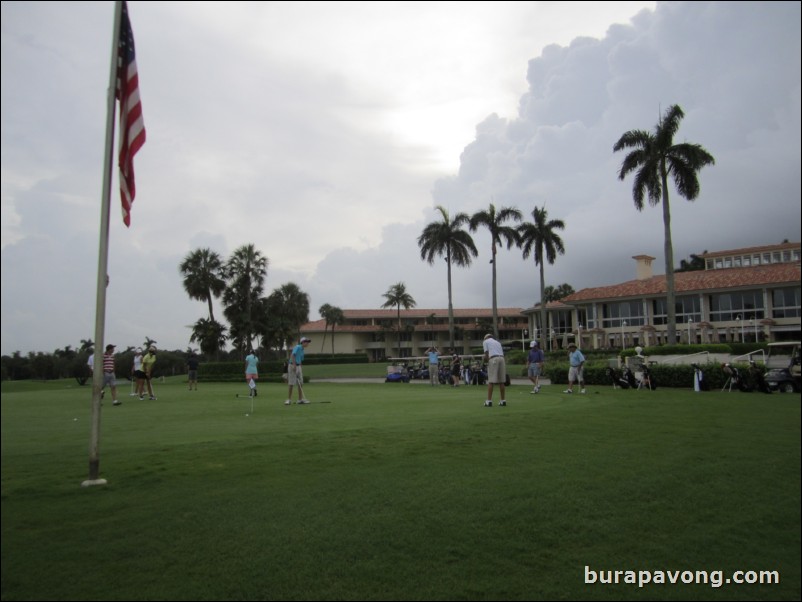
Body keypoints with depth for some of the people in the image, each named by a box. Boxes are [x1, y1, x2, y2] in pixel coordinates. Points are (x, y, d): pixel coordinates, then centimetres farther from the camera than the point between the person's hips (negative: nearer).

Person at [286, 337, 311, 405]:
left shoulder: (303, 350, 16)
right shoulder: (297, 347, -9)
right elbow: (292, 355, -21)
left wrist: (302, 370, 18)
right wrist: (294, 365, -27)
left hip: (298, 366, 8)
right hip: (292, 365, -8)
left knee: (300, 383, 5)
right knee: (291, 384, -4)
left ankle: (300, 399, 9)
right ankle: (289, 399, 3)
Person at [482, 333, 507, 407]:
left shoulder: (485, 341, 15)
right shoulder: (498, 342, 30)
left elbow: (486, 353, 1)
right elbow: (502, 353, 19)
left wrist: (486, 359, 17)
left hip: (493, 359, -5)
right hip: (502, 358, 5)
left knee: (491, 381, -5)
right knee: (501, 381, 9)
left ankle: (489, 401, -8)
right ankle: (503, 400, 11)